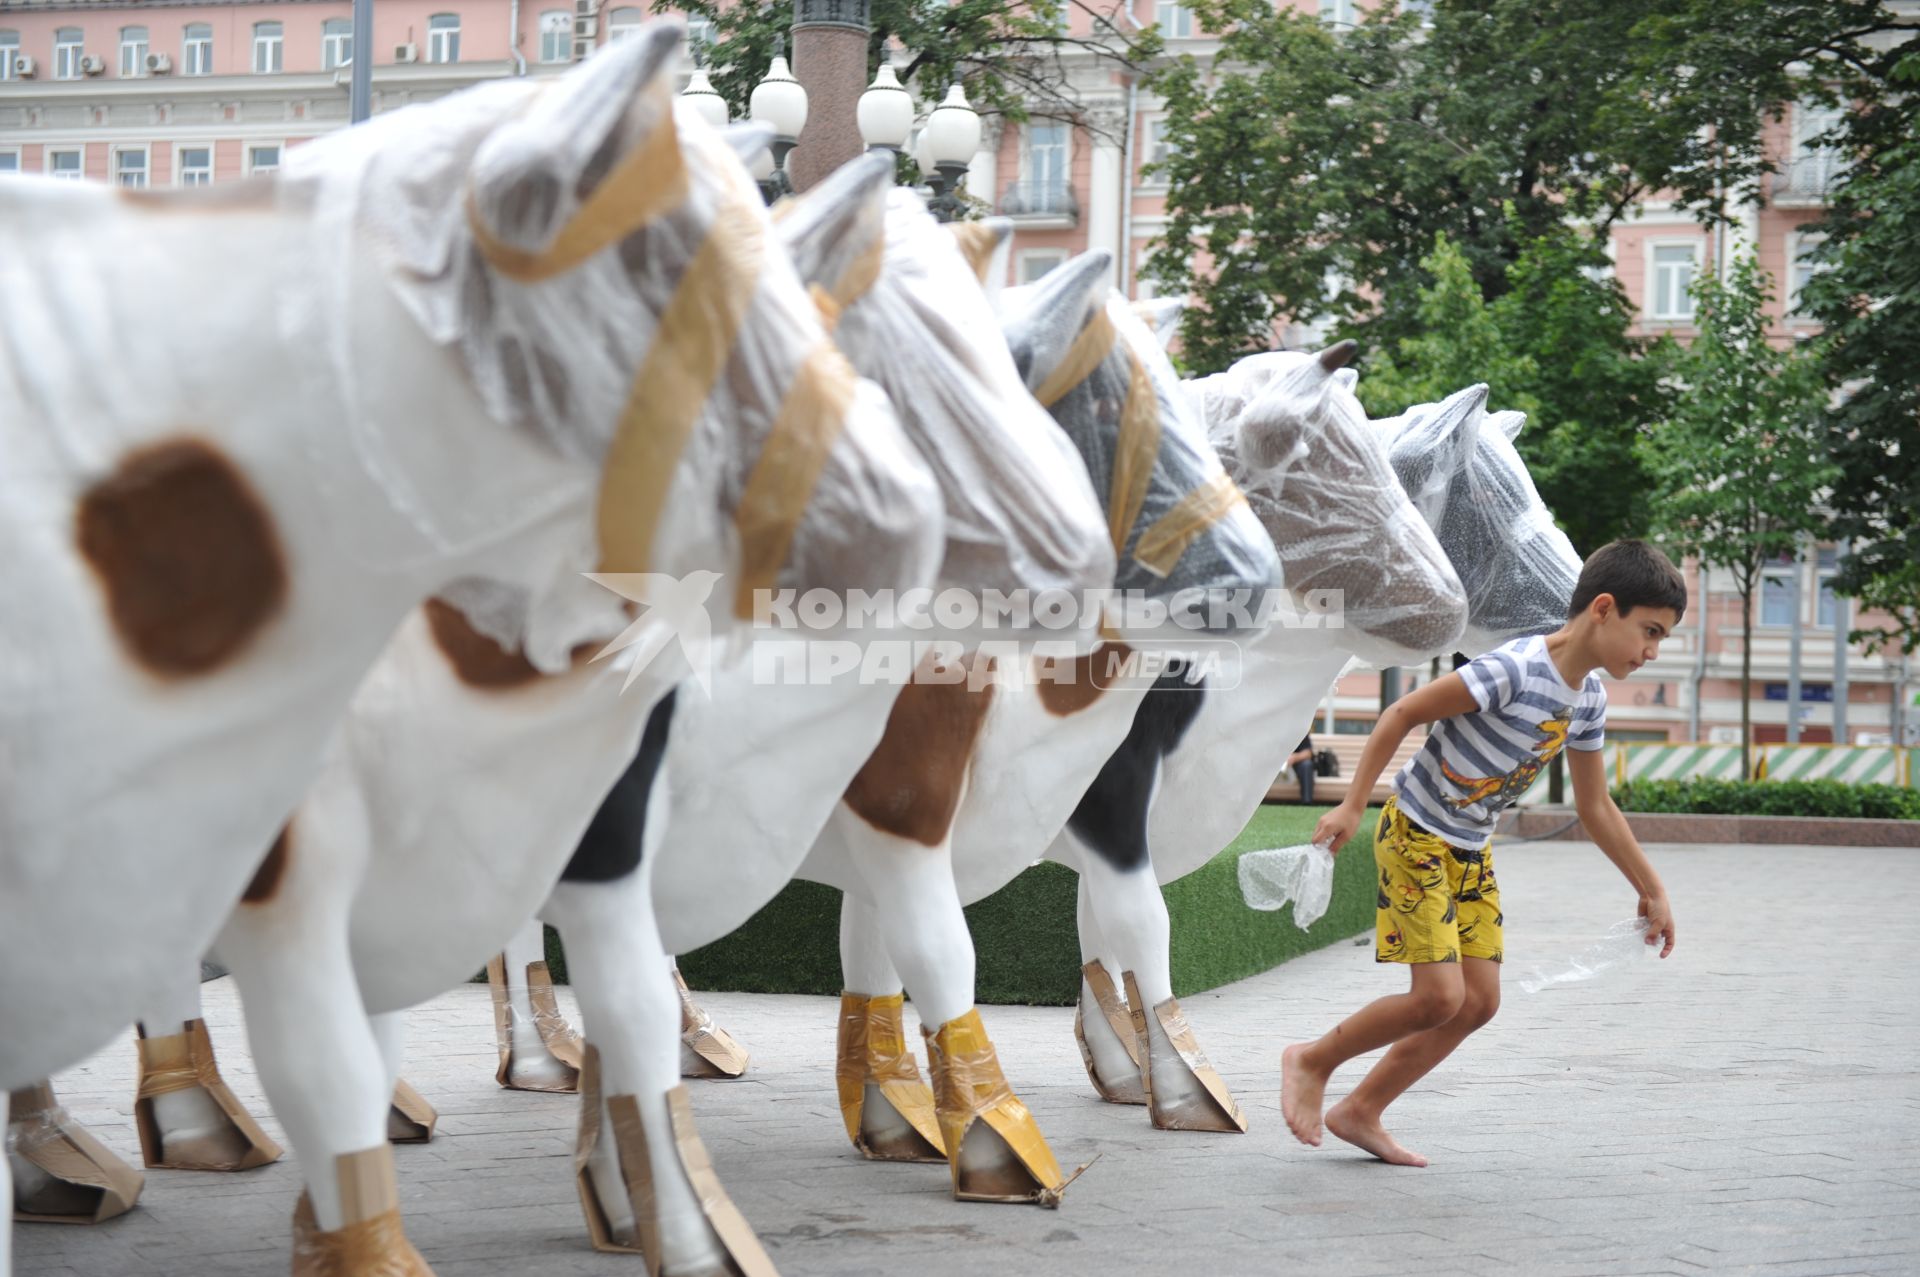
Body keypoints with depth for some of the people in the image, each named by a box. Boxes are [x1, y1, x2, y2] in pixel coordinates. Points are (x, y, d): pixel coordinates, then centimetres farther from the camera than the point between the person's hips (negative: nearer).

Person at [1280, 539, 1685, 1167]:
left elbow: (1596, 808, 13)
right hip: (1415, 833, -8)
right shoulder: (1513, 671, -26)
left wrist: (1651, 891, 16)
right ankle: (1311, 1060, 9)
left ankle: (1360, 1113, 14)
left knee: (1480, 1001, 3)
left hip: (1472, 851, 8)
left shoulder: (1589, 699, 0)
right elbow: (1402, 713, -20)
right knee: (1440, 997, -13)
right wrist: (1351, 806, -19)